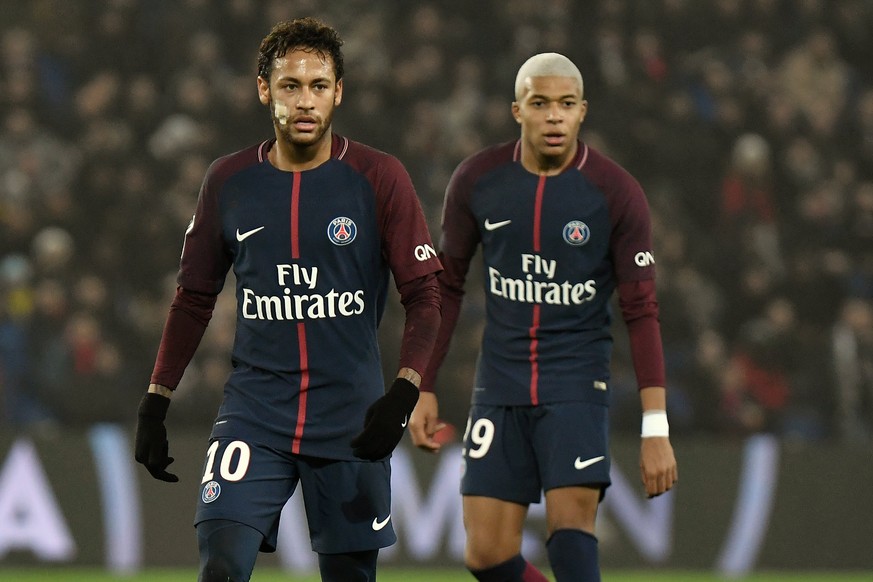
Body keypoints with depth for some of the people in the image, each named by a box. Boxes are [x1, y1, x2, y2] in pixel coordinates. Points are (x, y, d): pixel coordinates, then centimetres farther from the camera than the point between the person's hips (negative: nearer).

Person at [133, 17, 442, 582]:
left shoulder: (379, 177, -2)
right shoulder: (229, 182, 5)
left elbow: (425, 295, -4)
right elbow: (194, 297, 15)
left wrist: (404, 393, -18)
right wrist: (156, 402, 10)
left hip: (351, 419, -1)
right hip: (254, 411, 1)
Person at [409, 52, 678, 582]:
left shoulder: (616, 193, -7)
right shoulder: (477, 181, 0)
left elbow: (642, 312, -6)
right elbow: (446, 288, 11)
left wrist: (656, 427, -12)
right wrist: (425, 389, 7)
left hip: (577, 384, -3)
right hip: (500, 388, 3)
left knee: (571, 522, -20)